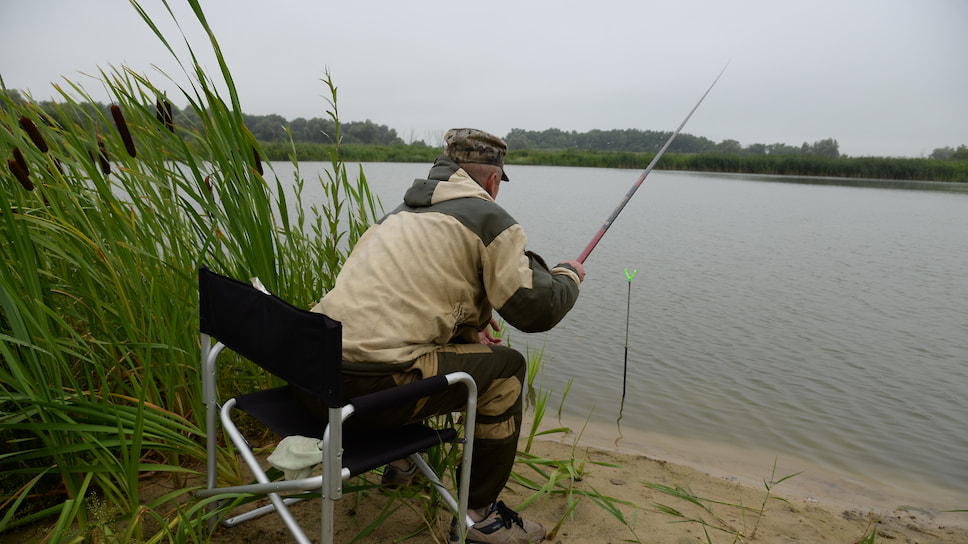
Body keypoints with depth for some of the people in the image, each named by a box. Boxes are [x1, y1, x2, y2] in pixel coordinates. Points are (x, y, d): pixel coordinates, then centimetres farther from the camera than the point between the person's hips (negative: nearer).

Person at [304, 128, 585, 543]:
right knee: (506, 367, 7)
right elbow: (536, 310, -5)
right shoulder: (488, 219, -1)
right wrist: (569, 276, 16)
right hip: (371, 384, -9)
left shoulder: (400, 213, 22)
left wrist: (466, 327, 31)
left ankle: (402, 458, 42)